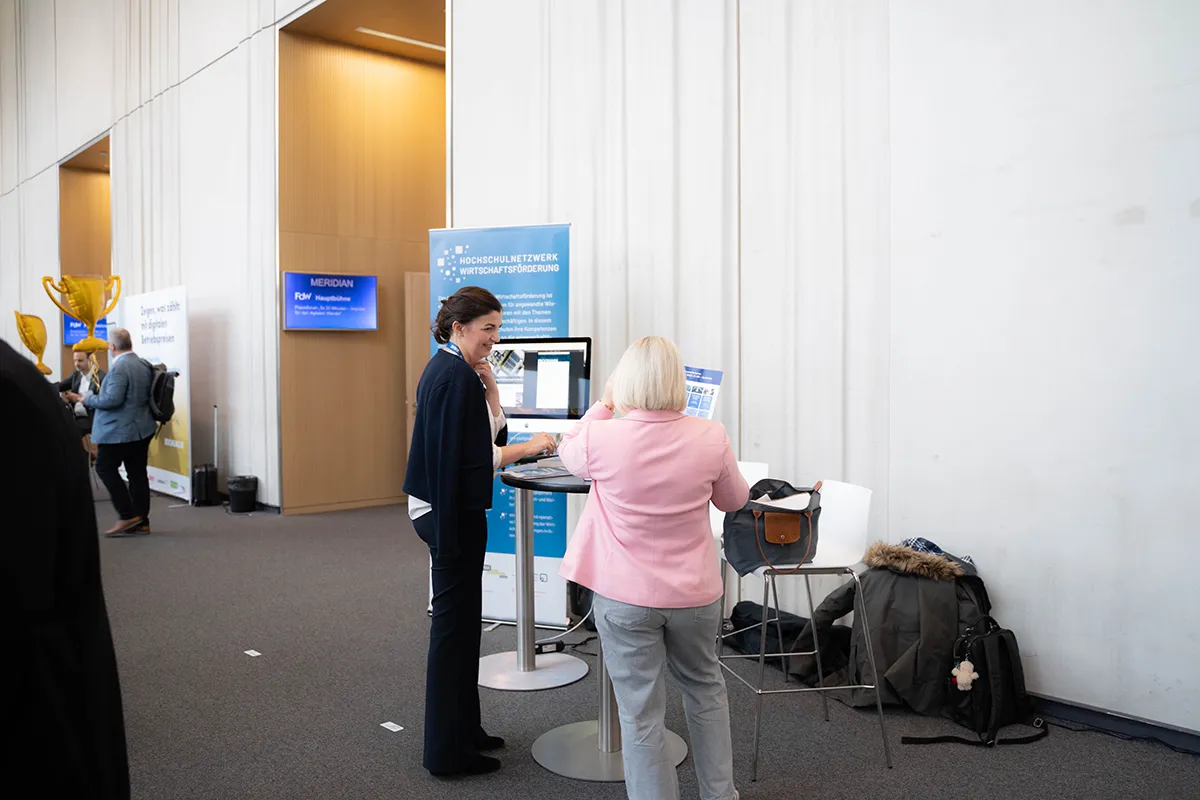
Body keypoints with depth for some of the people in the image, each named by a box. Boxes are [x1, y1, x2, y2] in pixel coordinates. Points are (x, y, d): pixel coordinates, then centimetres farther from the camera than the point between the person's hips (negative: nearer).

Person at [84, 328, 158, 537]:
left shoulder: (119, 367, -18)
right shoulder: (144, 365, 9)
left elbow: (112, 399, -23)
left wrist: (88, 400, -8)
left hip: (120, 430, -8)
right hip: (142, 428, 8)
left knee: (105, 468, 5)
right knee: (137, 473, 9)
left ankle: (128, 515, 1)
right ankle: (142, 522, 11)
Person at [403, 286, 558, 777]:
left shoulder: (446, 370, 13)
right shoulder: (458, 377, -18)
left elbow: (485, 439, 13)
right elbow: (471, 460, -21)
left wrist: (489, 390, 2)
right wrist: (529, 449, -15)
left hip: (440, 510, 11)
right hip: (454, 514, -11)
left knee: (458, 620, 19)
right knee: (456, 622, 0)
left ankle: (463, 730, 33)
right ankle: (448, 752, 12)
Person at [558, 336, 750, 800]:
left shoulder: (603, 439, -17)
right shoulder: (710, 438, -13)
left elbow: (568, 454, 9)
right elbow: (734, 500, 6)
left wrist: (602, 406, 18)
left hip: (625, 597, -3)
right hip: (695, 593, 3)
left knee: (640, 713, 9)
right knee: (705, 688, 26)